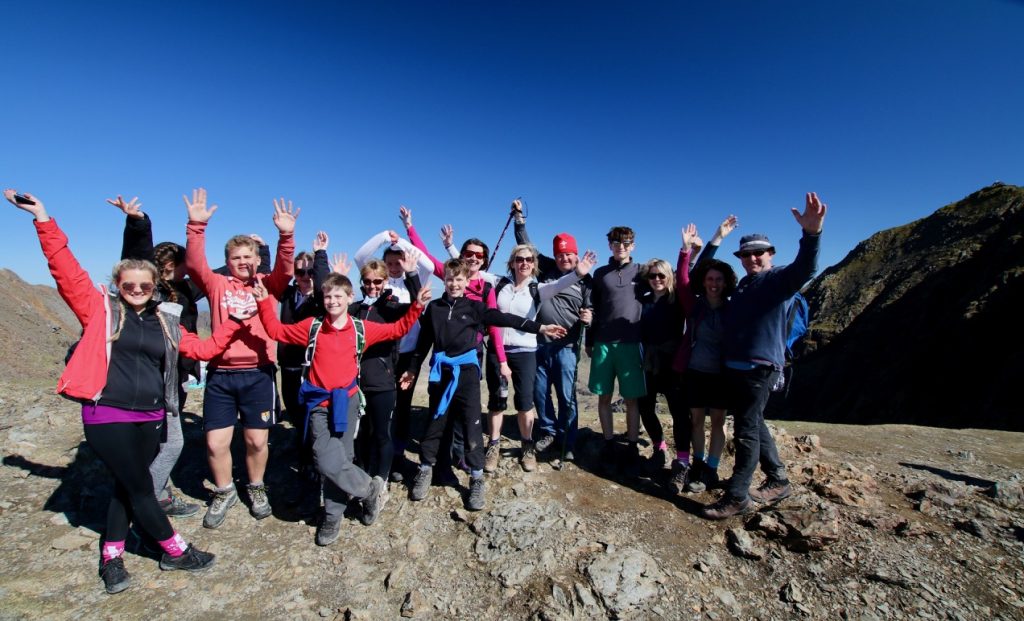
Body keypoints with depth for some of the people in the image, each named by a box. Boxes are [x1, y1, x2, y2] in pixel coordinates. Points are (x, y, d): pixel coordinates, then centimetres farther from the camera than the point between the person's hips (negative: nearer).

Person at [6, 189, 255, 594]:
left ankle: (112, 558, 31)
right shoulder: (99, 309, 0)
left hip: (150, 418, 4)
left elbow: (204, 349, 12)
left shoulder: (166, 321, 9)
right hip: (106, 416, -4)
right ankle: (175, 552, 18)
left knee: (127, 486, 14)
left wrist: (233, 322, 3)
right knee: (140, 488, 3)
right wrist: (44, 220, -14)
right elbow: (66, 270, -7)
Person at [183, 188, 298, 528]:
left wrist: (286, 236, -27)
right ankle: (224, 492, 30)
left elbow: (285, 271, -12)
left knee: (257, 440, 6)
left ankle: (257, 489, 32)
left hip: (258, 373, -1)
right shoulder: (217, 285, 8)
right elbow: (194, 264, -7)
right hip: (220, 375, 1)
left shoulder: (267, 285, 6)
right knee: (216, 443, 4)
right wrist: (196, 226, -21)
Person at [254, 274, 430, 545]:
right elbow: (277, 331, 11)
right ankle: (371, 489, 10)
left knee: (340, 459, 5)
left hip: (346, 401, 0)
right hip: (319, 403, 1)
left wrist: (416, 306, -3)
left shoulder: (361, 329, 2)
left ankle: (333, 516, 27)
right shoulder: (312, 326, 4)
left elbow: (397, 329, 6)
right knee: (328, 462, -11)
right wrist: (265, 302, 3)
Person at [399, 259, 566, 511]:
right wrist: (412, 368, 16)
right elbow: (424, 340, 13)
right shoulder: (434, 307, 6)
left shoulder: (474, 307, 0)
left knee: (471, 425, 1)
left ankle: (477, 479, 13)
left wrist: (539, 328, -14)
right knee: (434, 423, 11)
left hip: (467, 372, -2)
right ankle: (425, 471, 28)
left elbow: (504, 319, -7)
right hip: (440, 372, 2)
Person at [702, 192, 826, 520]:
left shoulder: (779, 279, -5)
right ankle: (778, 481, 32)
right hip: (734, 366, 9)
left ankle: (737, 496, 4)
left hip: (760, 367, -9)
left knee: (745, 431, -5)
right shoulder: (742, 286, 19)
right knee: (754, 424, 17)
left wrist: (811, 233, -45)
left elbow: (804, 269, -27)